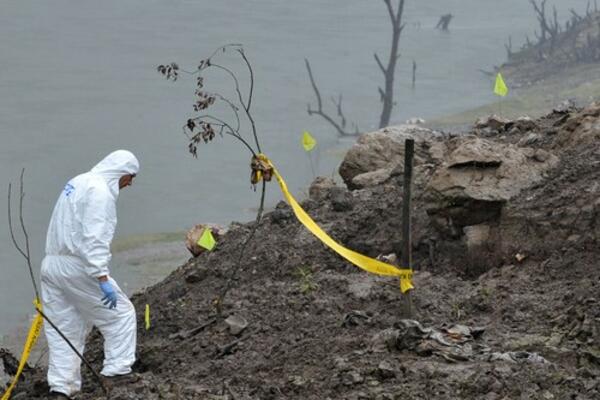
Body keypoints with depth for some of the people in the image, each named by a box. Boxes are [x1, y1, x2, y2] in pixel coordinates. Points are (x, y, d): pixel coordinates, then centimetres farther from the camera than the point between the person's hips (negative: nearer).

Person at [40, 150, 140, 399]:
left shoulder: (79, 183, 18)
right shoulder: (100, 192, -13)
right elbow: (94, 240, -22)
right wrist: (103, 279, -24)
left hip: (52, 265, 9)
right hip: (77, 268, -9)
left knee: (64, 329, 11)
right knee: (120, 315, 3)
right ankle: (117, 371, -2)